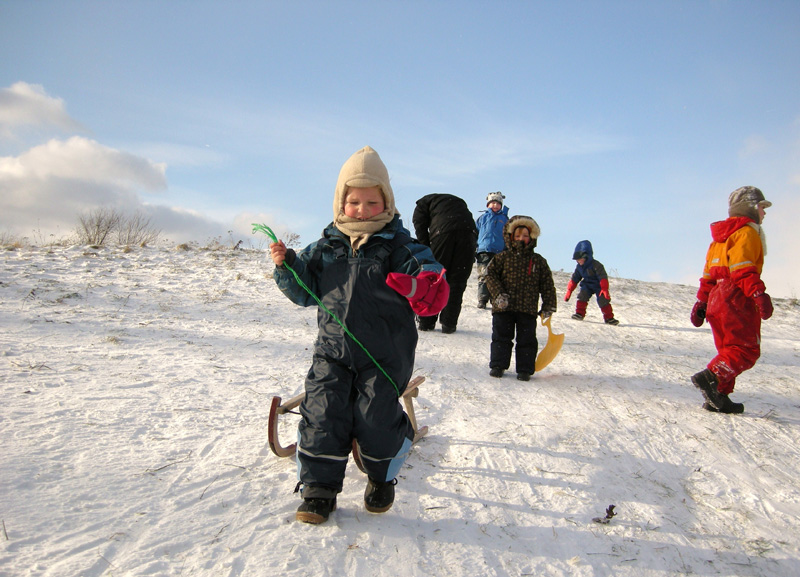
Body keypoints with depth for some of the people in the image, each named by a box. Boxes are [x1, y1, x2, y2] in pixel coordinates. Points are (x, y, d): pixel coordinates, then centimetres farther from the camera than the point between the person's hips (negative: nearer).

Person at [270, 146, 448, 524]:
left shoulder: (400, 247, -4)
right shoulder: (327, 247, 7)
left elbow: (434, 295, -12)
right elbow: (304, 292, 13)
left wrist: (418, 286, -35)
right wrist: (286, 266, -4)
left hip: (385, 355, -3)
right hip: (332, 351, 3)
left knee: (375, 418, -1)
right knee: (322, 415, -1)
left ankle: (382, 479, 29)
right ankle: (319, 490, 17)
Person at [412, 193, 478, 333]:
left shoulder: (423, 203, 27)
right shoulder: (459, 202, 38)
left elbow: (421, 229, 9)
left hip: (443, 232, -3)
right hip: (469, 231, 3)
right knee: (457, 281, 10)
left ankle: (426, 322, 11)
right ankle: (449, 324, 9)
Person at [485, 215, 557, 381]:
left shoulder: (538, 261, 7)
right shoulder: (502, 257, 3)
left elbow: (547, 285, 9)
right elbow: (491, 275, -2)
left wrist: (548, 305, 5)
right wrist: (498, 294, -14)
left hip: (528, 308, 1)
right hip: (503, 307, -1)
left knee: (527, 339, 5)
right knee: (501, 336, 6)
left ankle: (525, 369, 14)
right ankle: (497, 365, 16)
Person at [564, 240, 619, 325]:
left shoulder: (596, 265, -23)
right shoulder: (579, 267, -2)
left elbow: (603, 277, -24)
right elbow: (574, 279, 7)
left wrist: (604, 289, -32)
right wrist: (569, 291, 3)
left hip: (598, 286, -5)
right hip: (587, 285, 5)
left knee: (603, 300, -13)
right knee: (582, 296, -20)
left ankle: (609, 318, 0)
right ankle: (580, 313, -13)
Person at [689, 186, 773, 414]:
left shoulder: (722, 235, 23)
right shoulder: (747, 232, -3)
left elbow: (708, 274, 22)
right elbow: (743, 268, -19)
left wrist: (702, 302, 22)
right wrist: (759, 293, -26)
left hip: (717, 299, 9)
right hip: (738, 299, -9)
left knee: (729, 350, 11)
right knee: (747, 350, -8)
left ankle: (718, 398, 6)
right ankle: (710, 378, -23)